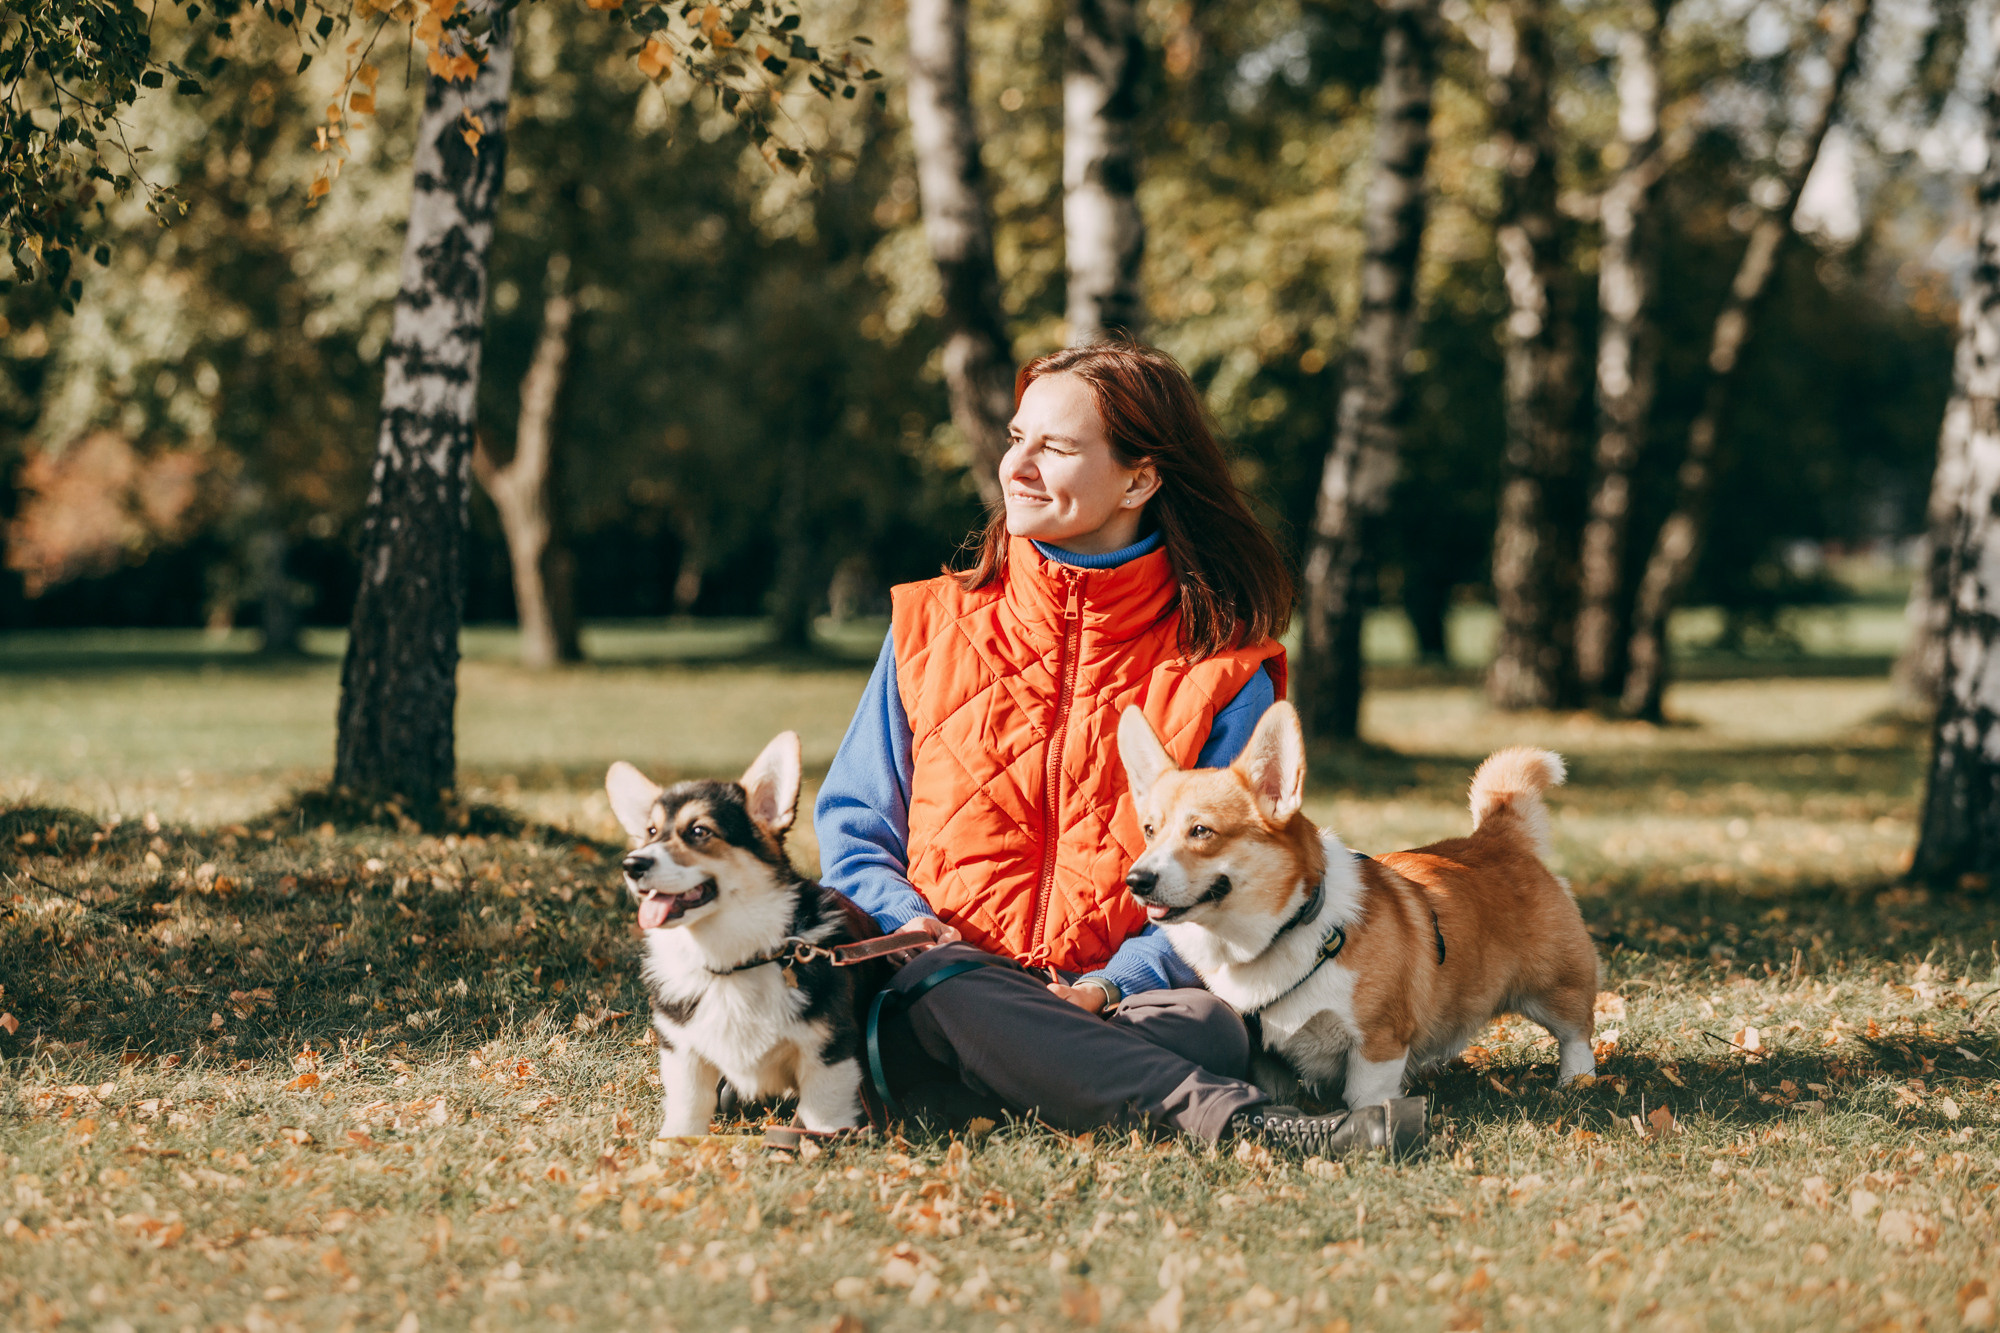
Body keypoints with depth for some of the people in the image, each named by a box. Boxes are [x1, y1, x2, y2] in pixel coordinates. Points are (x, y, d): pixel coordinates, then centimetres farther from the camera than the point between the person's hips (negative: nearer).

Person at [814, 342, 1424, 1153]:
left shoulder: (1219, 676, 7)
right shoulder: (931, 631, 16)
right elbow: (851, 821, 18)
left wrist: (1112, 986, -17)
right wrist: (910, 924, -4)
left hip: (1121, 1001, 0)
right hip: (947, 980, 1)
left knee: (1208, 1025, -35)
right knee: (942, 986, -37)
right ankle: (1227, 1118, -52)